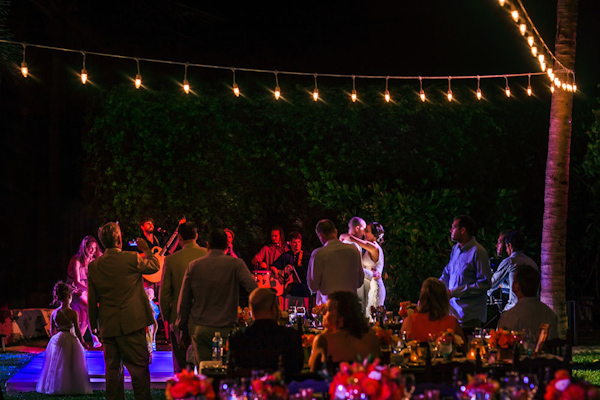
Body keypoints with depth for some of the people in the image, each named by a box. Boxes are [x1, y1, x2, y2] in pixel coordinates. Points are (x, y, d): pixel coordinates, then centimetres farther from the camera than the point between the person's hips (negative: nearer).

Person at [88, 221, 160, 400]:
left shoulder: (94, 266, 1)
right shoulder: (131, 259, -9)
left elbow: (92, 300, 6)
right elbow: (154, 266, 10)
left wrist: (94, 325, 15)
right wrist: (146, 249, 26)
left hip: (108, 327, 4)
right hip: (131, 324, -4)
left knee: (113, 371, 9)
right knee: (139, 368, 1)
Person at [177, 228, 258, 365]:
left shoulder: (194, 266, 4)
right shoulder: (236, 264, -4)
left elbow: (184, 302, 8)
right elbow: (253, 289, -15)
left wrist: (184, 331, 17)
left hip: (201, 330, 2)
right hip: (227, 330, -2)